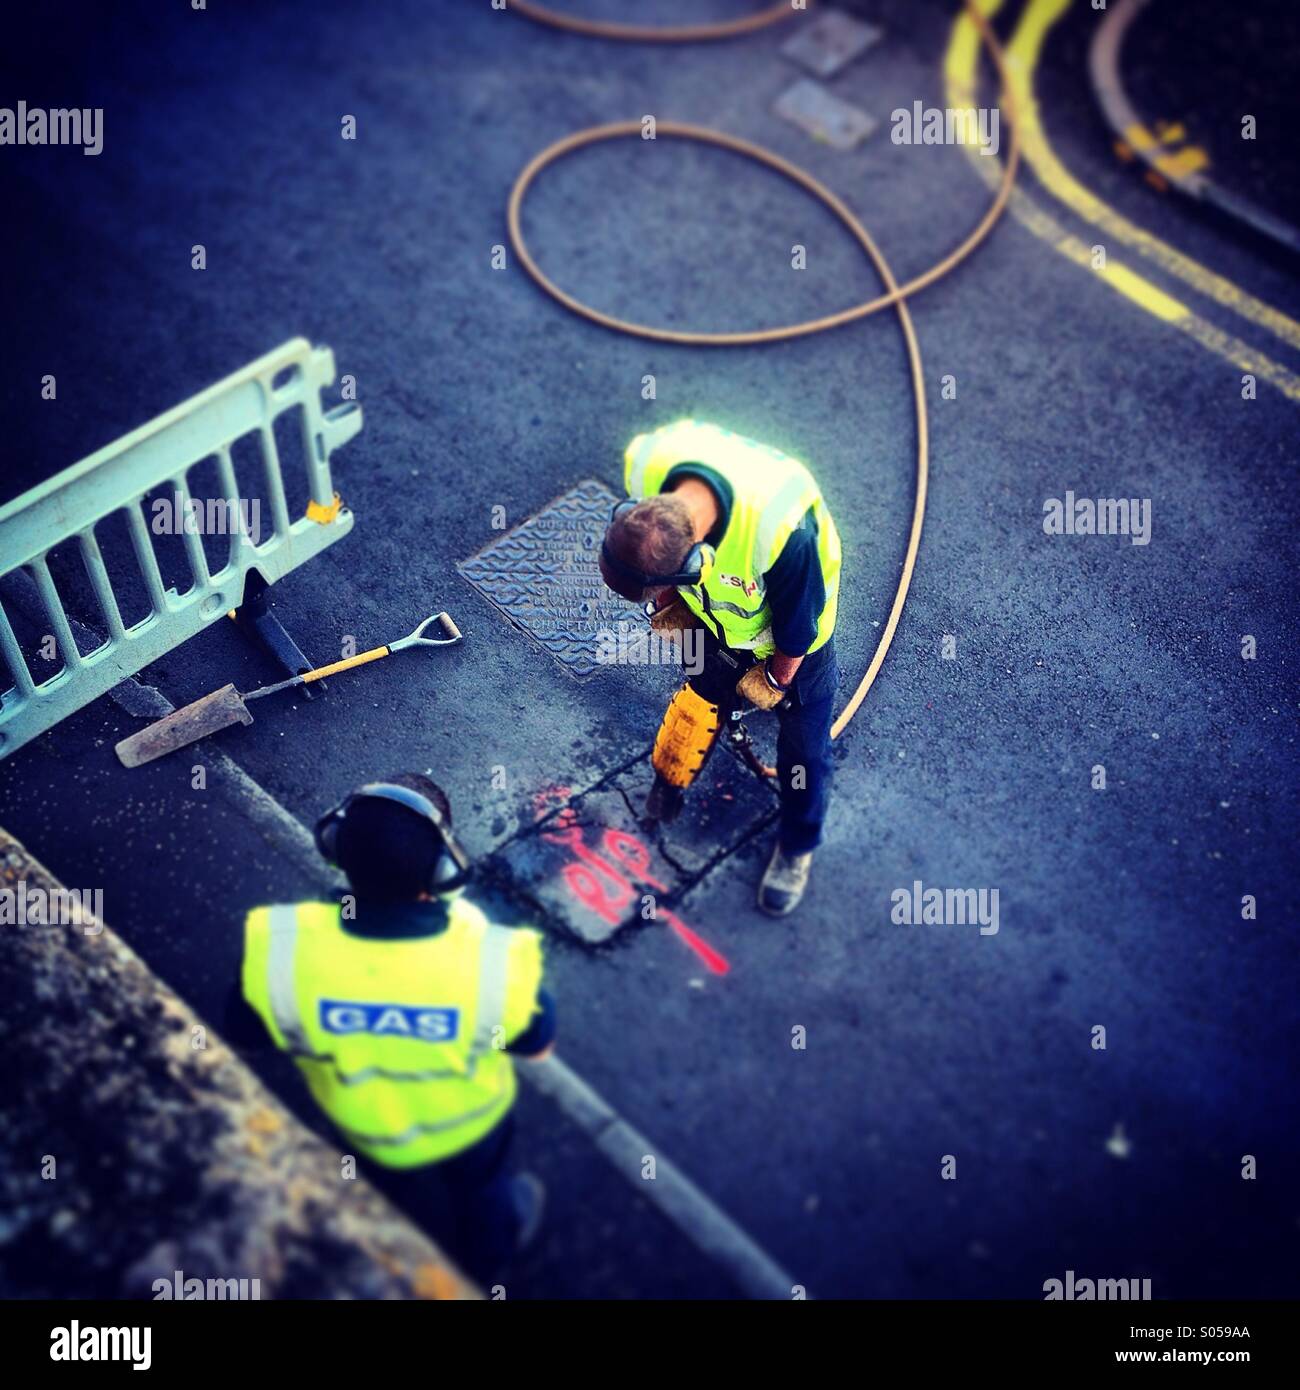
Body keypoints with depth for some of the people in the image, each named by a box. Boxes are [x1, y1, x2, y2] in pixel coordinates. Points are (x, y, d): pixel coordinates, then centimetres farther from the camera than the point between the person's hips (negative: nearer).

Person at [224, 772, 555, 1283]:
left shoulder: (281, 947, -39)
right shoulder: (491, 959, -41)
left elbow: (243, 1033, -17)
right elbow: (537, 1044, -20)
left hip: (364, 1126, 1)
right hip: (468, 1122, -1)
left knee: (399, 1190, 38)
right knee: (481, 1184, 36)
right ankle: (484, 1258, 67)